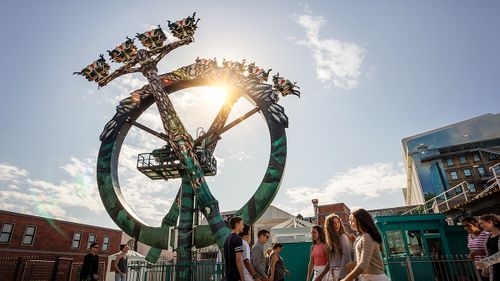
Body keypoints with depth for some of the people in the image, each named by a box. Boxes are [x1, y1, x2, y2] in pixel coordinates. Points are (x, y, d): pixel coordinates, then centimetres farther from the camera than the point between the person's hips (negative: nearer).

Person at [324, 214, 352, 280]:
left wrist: (341, 275, -15)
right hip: (333, 272, 6)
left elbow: (346, 257, -13)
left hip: (342, 271, -6)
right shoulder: (330, 239, 9)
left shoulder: (343, 237, -9)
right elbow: (331, 259, 12)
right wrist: (331, 272, 6)